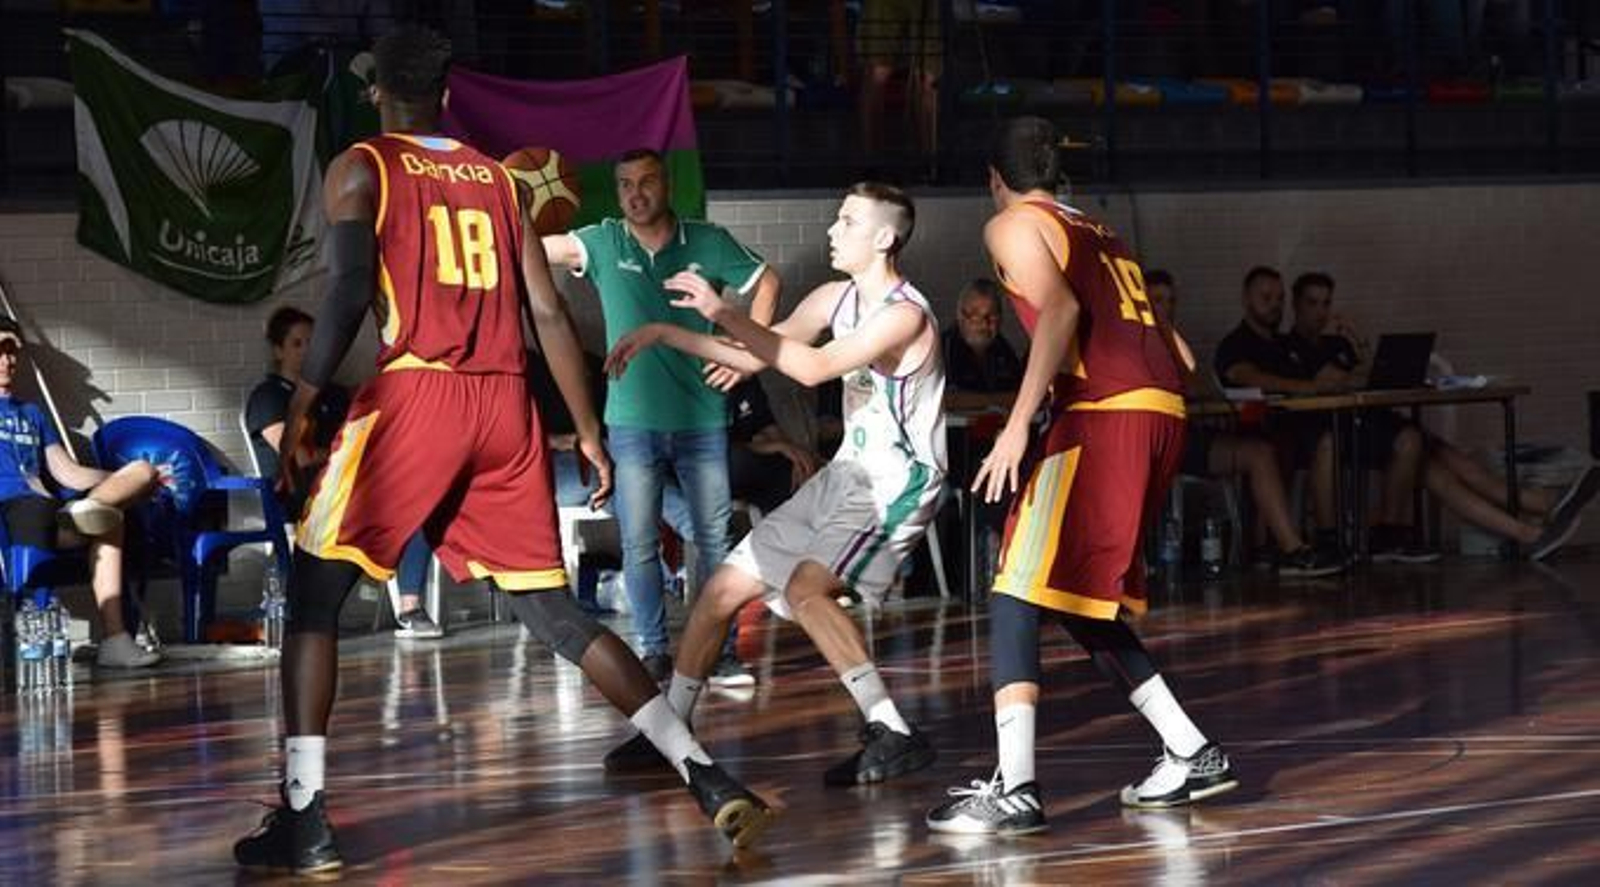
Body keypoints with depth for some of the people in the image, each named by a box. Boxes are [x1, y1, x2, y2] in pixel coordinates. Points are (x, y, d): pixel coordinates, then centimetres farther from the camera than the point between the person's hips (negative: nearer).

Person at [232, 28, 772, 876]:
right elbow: (549, 313, 14)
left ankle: (303, 818, -5)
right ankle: (705, 777, 1)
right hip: (505, 404, 5)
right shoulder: (496, 178, 19)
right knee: (554, 612, 11)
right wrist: (587, 431, 17)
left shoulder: (360, 169, 4)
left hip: (415, 393, -5)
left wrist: (300, 406, -8)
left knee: (314, 594, 6)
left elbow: (350, 291, -11)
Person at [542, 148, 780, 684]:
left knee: (714, 539, 3)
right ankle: (654, 652, 8)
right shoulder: (603, 244, 0)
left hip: (701, 417, 0)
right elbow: (538, 248, -13)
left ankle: (723, 649, 10)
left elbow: (765, 284, 11)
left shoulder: (707, 243, 0)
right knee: (639, 544, 0)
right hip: (632, 420, 0)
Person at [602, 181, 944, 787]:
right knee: (724, 589, 9)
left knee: (805, 587, -31)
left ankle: (893, 735, -27)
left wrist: (725, 316, -28)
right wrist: (665, 334, 11)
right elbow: (760, 356, 17)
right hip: (846, 475, 9)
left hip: (896, 485, -9)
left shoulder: (905, 315, -20)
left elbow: (813, 368, -30)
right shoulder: (837, 298, 7)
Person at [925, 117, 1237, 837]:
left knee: (1018, 596, -8)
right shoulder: (1100, 235, 29)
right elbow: (1179, 354, 25)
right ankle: (1191, 755, 19)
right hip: (1164, 409, 8)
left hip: (1104, 412, -8)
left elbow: (1060, 309, -14)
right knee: (1081, 603, 20)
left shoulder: (1012, 226, 6)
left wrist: (1018, 424, -18)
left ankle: (1015, 789, -19)